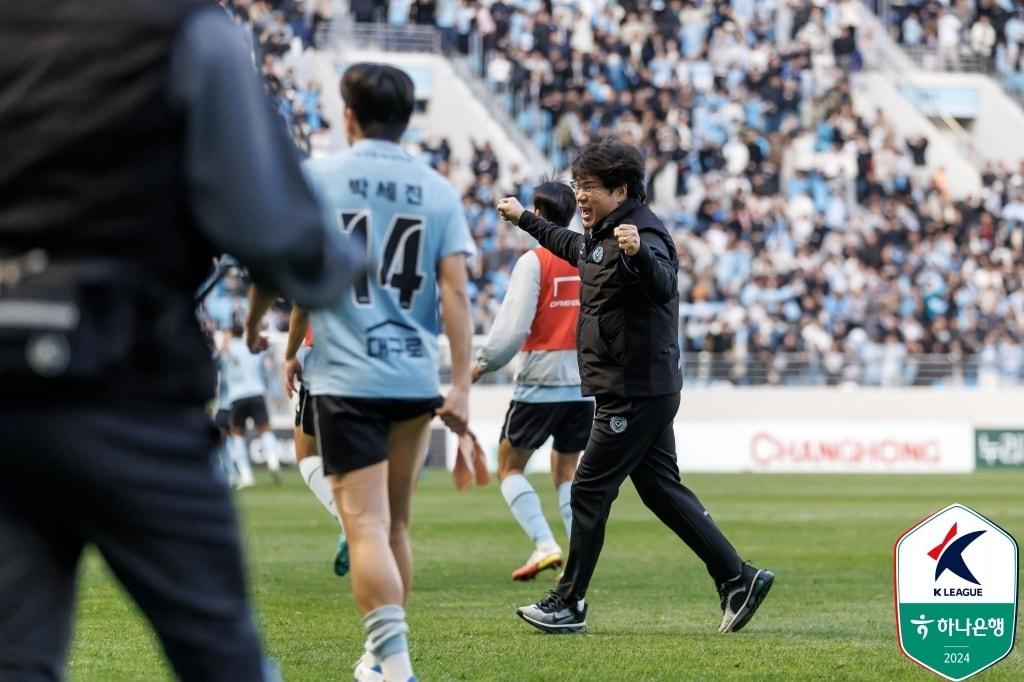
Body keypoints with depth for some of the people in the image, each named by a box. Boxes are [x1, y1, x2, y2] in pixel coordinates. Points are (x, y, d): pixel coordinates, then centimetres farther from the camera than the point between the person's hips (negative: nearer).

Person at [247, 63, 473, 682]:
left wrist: (254, 328, 26)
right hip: (416, 378, 4)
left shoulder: (314, 178, -1)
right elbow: (455, 290, -3)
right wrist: (461, 386, -4)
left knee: (367, 527, -10)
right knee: (396, 526, 17)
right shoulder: (438, 190, 5)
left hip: (346, 379, -4)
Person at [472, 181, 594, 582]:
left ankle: (544, 544, -8)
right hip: (585, 380, 5)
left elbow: (513, 326, -14)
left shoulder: (534, 261, -9)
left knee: (510, 467, 7)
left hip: (540, 380, -5)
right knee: (567, 471, 15)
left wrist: (483, 364, -2)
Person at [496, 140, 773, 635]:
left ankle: (568, 605, 3)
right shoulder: (600, 235, 14)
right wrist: (523, 219, 50)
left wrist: (638, 252, -58)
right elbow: (571, 246, 38)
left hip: (635, 394, -10)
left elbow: (663, 284, -38)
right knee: (661, 489, 11)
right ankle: (738, 579, 10)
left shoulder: (643, 234, -17)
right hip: (645, 391, 10)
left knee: (590, 491, -4)